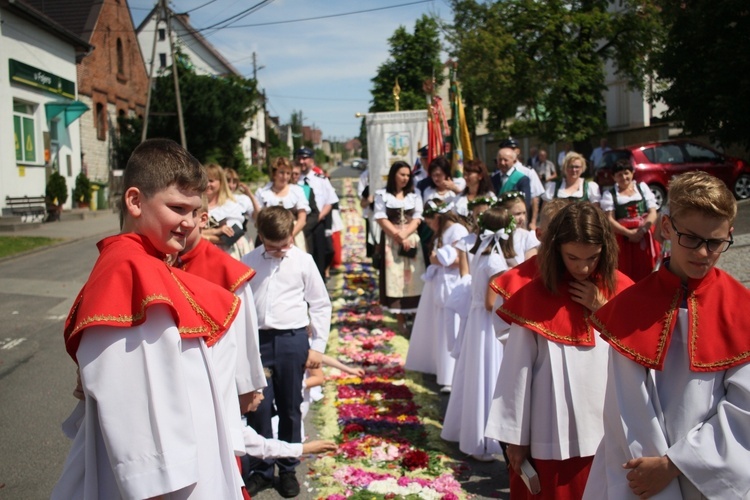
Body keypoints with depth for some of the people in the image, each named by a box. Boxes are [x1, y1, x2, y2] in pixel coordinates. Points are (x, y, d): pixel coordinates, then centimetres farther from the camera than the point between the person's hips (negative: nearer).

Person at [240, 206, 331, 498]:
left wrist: (318, 346, 0)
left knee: (290, 408, 10)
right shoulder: (247, 262, 2)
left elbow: (321, 305, 3)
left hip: (292, 340, -1)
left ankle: (288, 469, 27)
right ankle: (260, 469, 23)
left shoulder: (303, 261, -2)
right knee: (258, 408, 5)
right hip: (257, 340, 1)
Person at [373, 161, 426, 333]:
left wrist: (404, 235, -12)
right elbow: (381, 219, -5)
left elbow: (417, 219, 3)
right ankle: (401, 320, -1)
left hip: (412, 240, 2)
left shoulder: (414, 195, 11)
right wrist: (397, 236, -12)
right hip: (391, 241, -2)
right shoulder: (382, 195, 2)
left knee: (414, 279, -1)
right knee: (395, 279, -4)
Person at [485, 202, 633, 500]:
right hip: (552, 438, -2)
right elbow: (517, 370, -6)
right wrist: (515, 437, -3)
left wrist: (603, 309, -11)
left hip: (608, 435, 3)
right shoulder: (534, 295, -8)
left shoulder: (620, 289, 0)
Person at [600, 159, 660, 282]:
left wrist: (642, 230, -13)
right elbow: (610, 220, -3)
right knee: (626, 275, -6)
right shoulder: (609, 194, 7)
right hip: (623, 239, -2)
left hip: (646, 237, 2)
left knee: (647, 273, 0)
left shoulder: (642, 187, 14)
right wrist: (629, 233, -17)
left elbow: (653, 213, 5)